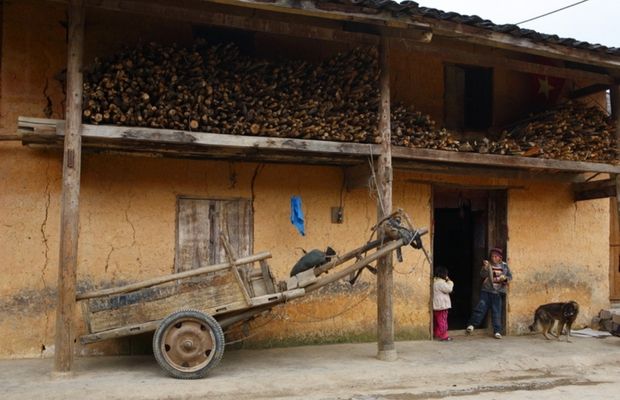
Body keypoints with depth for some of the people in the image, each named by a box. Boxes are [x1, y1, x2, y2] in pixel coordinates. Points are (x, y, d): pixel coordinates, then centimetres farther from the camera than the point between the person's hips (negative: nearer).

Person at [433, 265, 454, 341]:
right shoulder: (441, 282, -19)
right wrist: (450, 282, -5)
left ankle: (436, 334, 23)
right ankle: (443, 336, -2)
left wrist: (447, 281, 12)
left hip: (436, 305, 10)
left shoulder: (434, 281, 12)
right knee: (442, 321, -5)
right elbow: (449, 289, -18)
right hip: (441, 305, -10)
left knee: (437, 321, 16)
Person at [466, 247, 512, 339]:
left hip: (497, 292, 1)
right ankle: (471, 325, 9)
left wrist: (505, 278, -11)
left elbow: (510, 276, 10)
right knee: (481, 308, -4)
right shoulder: (488, 265, 0)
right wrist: (485, 267, -31)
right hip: (486, 290, -1)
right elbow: (483, 275, -13)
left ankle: (497, 331, 11)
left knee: (496, 312, 4)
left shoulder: (504, 266, 5)